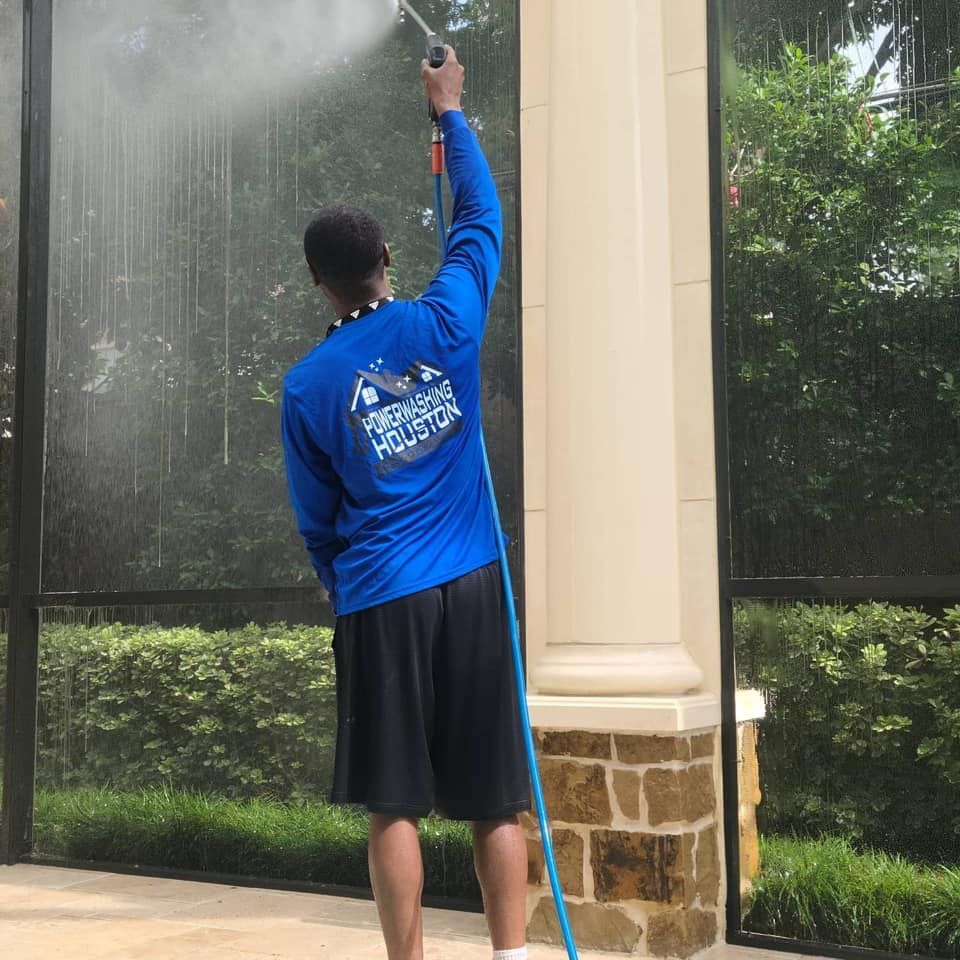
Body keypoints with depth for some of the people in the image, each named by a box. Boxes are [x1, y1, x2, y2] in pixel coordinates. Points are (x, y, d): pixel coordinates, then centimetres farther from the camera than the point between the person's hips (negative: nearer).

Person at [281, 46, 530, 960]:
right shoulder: (444, 323, 0)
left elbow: (317, 524, 6)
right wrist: (450, 111, 27)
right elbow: (480, 219, 16)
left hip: (378, 600, -1)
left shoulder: (307, 385, -1)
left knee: (394, 807, 5)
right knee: (495, 801, 9)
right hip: (470, 586, 2)